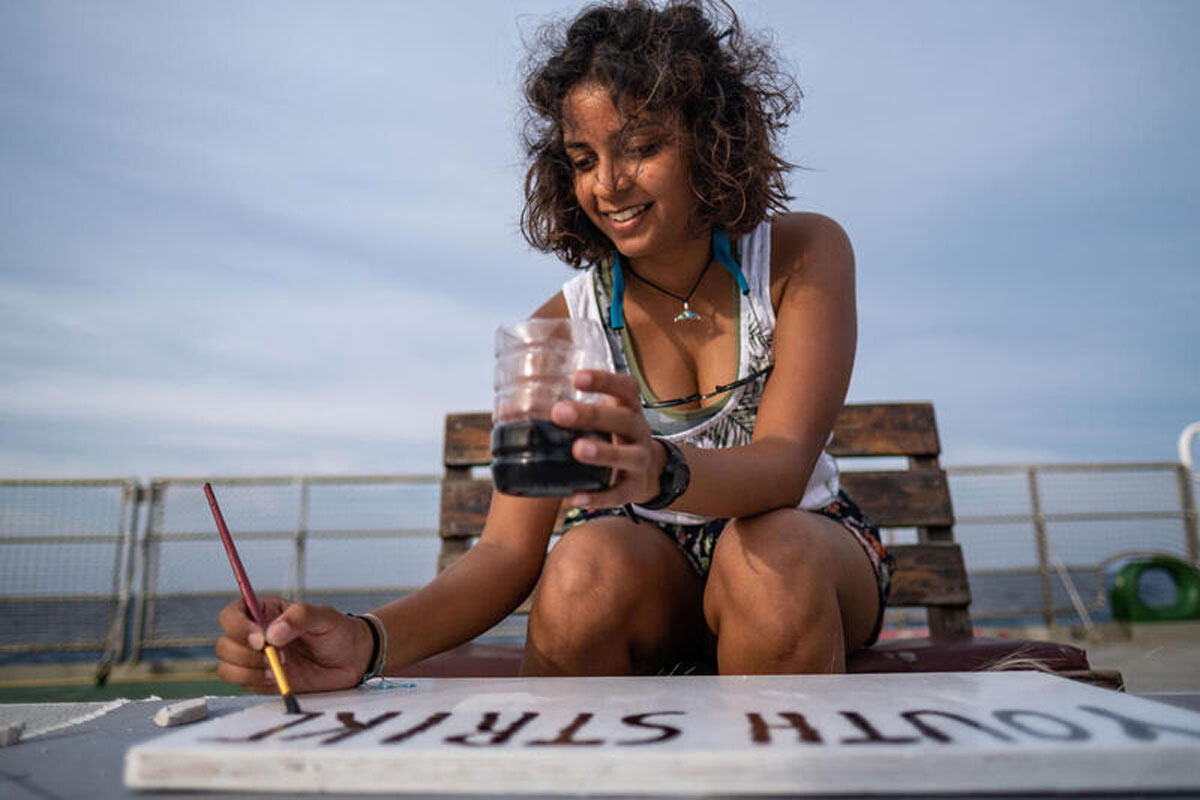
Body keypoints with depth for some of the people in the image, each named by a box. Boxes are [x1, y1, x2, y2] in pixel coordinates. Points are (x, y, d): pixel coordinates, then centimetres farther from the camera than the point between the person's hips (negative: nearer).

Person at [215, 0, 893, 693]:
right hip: (650, 563, 1)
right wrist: (371, 642, -35)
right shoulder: (565, 324, -10)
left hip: (808, 548, 0)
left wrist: (662, 469, -48)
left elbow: (784, 466, -25)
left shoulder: (804, 255, -11)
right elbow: (509, 551, -15)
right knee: (587, 561, -32)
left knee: (771, 557, -34)